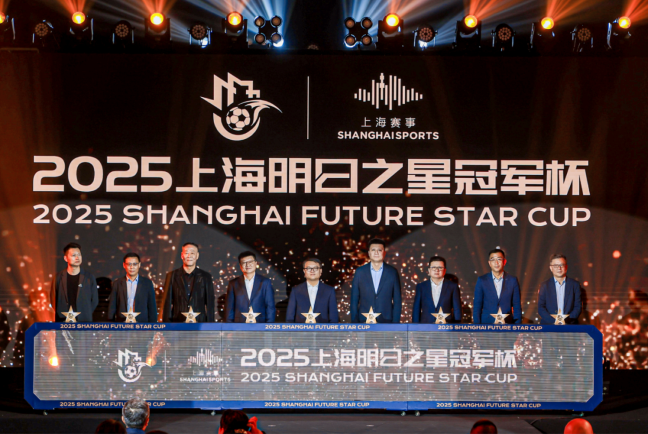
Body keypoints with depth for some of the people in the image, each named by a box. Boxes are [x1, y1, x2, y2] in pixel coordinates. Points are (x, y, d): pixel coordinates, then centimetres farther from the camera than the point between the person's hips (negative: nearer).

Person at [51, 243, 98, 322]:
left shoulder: (89, 278, 5)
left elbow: (94, 300, 9)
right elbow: (53, 300, 10)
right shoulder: (59, 278, 5)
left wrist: (85, 315, 2)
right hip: (62, 322, 0)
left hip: (84, 322, 0)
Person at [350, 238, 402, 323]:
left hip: (386, 322, 0)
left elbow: (397, 301, 6)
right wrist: (354, 324, 3)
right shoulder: (360, 272, 7)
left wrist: (396, 323, -1)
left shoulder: (393, 273, 6)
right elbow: (354, 300, 8)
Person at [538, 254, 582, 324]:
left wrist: (567, 321, -9)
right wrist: (554, 321, -10)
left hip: (569, 325, 0)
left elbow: (578, 307, 7)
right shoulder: (545, 285, 11)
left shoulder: (575, 285, 11)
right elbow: (540, 308, 5)